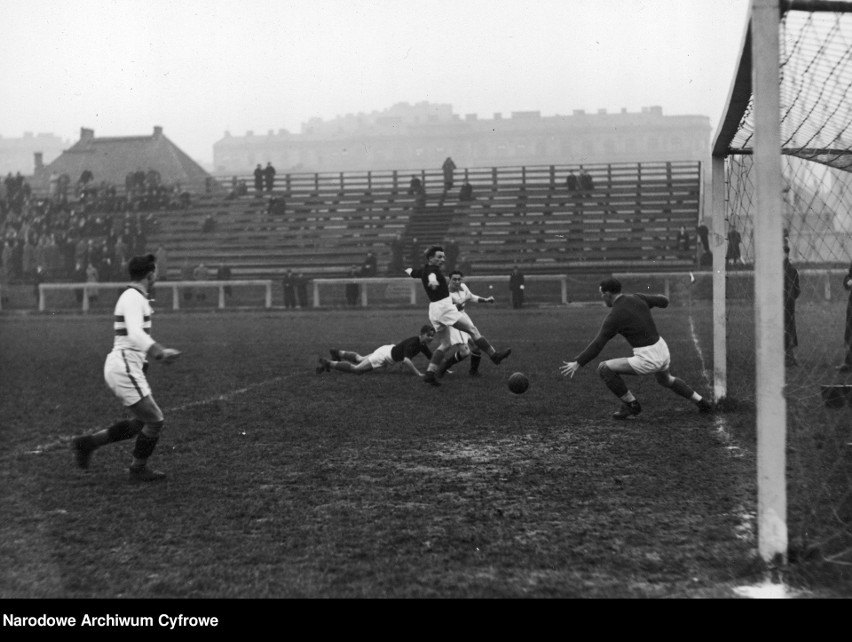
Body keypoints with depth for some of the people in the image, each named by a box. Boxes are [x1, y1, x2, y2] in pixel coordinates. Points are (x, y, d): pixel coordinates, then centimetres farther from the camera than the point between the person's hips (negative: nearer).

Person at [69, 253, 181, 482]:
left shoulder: (134, 297, 16)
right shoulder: (133, 298, -16)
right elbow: (135, 334, -32)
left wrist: (158, 354, 17)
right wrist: (160, 352, -35)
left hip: (125, 367, 10)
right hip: (125, 369, -10)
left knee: (141, 422, 17)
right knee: (155, 421, -2)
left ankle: (86, 443, 21)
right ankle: (139, 470, 15)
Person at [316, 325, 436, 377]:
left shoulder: (422, 344, -3)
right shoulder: (412, 343, -31)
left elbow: (431, 357, 8)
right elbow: (406, 360, -43)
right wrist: (418, 373, -46)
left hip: (390, 349, 9)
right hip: (385, 355, -9)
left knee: (359, 359, 28)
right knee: (356, 369, -6)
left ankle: (338, 353, 43)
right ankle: (328, 363, 1)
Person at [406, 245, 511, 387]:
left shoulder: (423, 270, 15)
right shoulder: (432, 269, -12)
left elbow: (411, 271, 35)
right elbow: (432, 275, -37)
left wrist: (409, 270, 61)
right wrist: (432, 280, -61)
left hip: (434, 311, 10)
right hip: (444, 307, -10)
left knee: (445, 344, 11)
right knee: (473, 330, -3)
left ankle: (430, 373, -1)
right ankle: (494, 355, 1)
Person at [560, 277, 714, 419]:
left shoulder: (614, 317, -14)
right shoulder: (637, 298, 3)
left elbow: (597, 345, -15)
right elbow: (664, 302, 14)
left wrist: (577, 363, -11)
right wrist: (657, 298, 36)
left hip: (648, 359, -8)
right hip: (663, 350, 8)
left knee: (604, 368, -3)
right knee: (665, 380, 39)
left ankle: (631, 404, 7)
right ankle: (702, 402, 43)